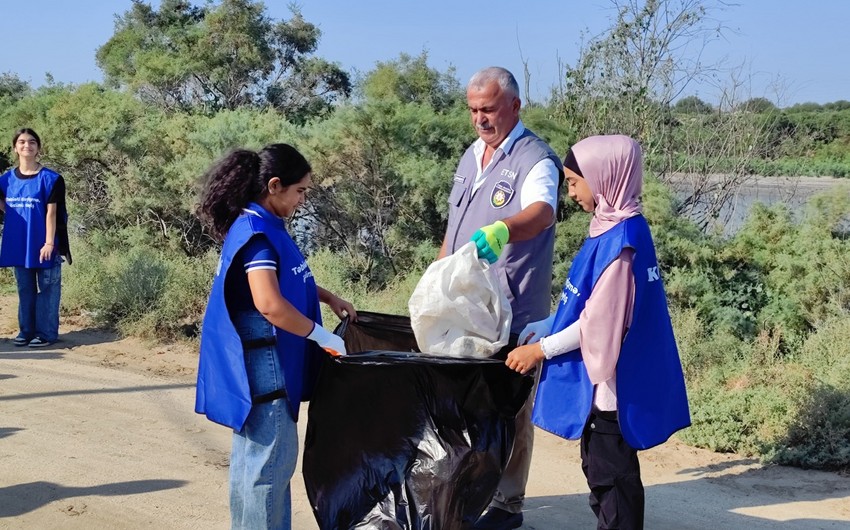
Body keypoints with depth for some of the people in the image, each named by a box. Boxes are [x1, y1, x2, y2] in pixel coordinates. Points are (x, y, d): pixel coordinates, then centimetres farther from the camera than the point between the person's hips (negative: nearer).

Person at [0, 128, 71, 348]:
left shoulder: (49, 178, -7)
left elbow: (51, 212, -11)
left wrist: (49, 243, -16)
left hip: (42, 244, -5)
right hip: (18, 244, 5)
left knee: (47, 288, 1)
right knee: (25, 288, 11)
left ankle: (46, 332, 6)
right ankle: (26, 330, 19)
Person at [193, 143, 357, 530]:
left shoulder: (267, 229, 12)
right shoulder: (255, 233, -19)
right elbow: (270, 304, -29)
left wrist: (329, 299, 23)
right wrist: (324, 337, -20)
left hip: (271, 363, 10)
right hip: (261, 364, -10)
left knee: (270, 455, 17)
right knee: (268, 458, -4)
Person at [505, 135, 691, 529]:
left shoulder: (620, 240, -21)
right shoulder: (613, 231, 8)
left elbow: (599, 323, -21)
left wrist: (541, 349, -13)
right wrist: (537, 329, 14)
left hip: (612, 384, -9)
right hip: (603, 382, 9)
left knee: (610, 474, 0)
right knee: (601, 470, 18)